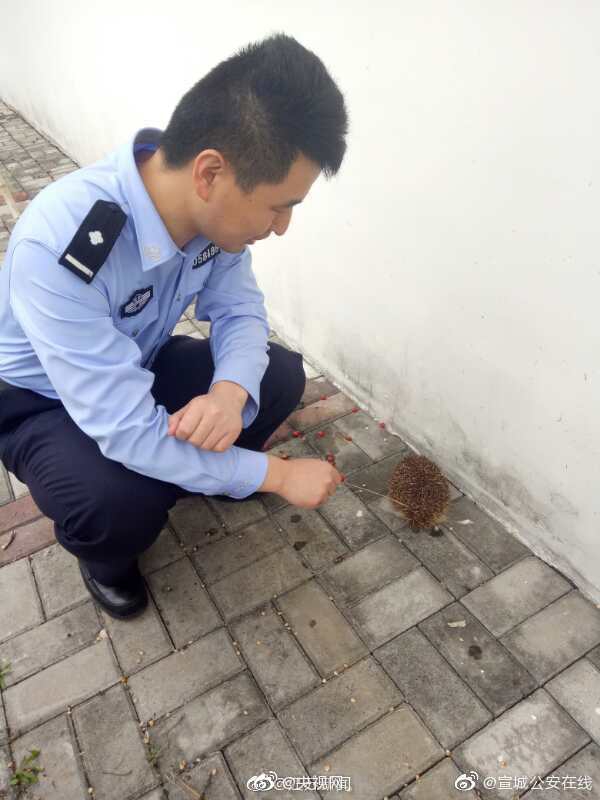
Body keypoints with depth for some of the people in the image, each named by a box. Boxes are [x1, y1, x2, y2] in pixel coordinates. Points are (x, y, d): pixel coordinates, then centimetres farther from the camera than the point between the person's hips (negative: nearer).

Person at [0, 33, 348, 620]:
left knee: (280, 375, -10)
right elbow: (128, 432, -38)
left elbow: (239, 309, -9)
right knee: (121, 506, -33)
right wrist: (275, 473, -30)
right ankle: (103, 553, 6)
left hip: (137, 363, 6)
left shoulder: (210, 206, -21)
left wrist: (231, 391, -33)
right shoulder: (59, 246, -40)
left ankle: (194, 472, 15)